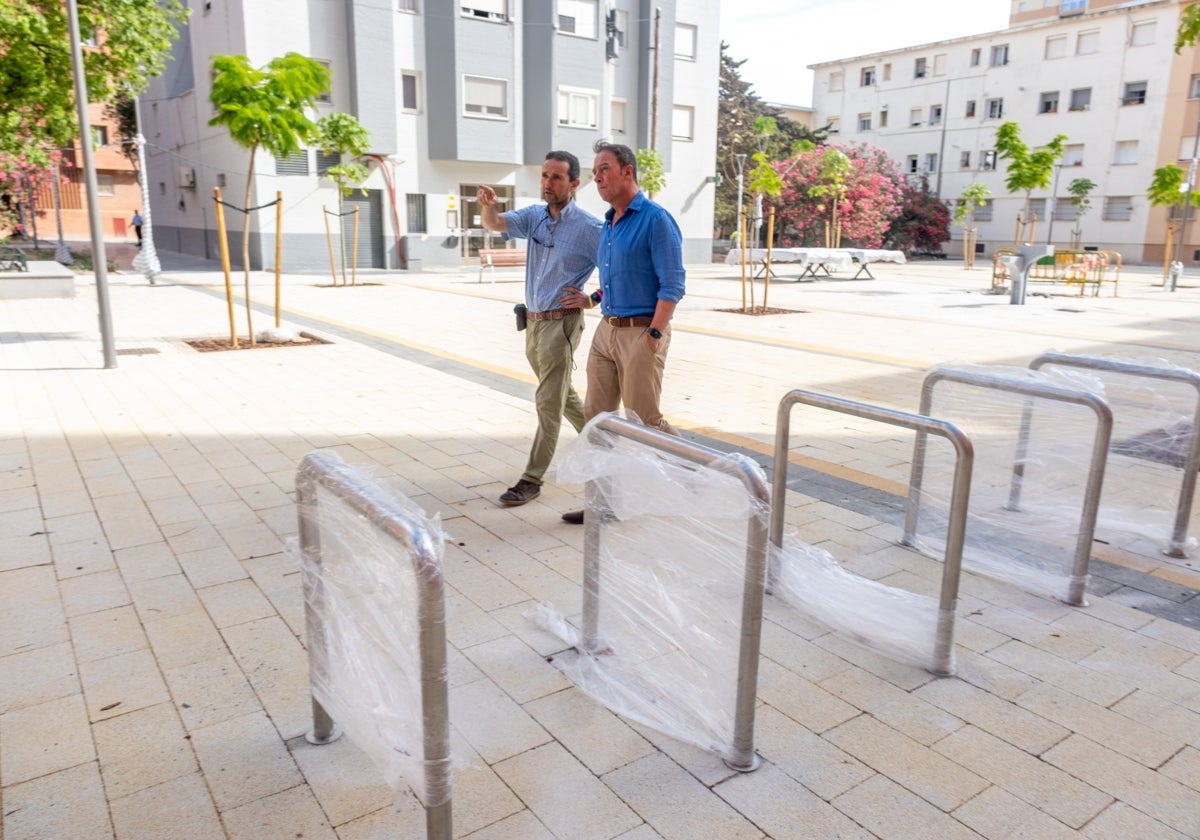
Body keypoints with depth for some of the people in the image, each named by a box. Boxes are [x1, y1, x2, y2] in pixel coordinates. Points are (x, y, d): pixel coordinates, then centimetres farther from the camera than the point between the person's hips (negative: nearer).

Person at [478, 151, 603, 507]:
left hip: (562, 323, -7)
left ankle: (532, 479, 2)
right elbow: (495, 223, -6)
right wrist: (487, 205, -26)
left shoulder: (588, 227, -12)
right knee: (562, 394, 20)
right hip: (533, 321, 7)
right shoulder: (534, 216, 6)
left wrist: (594, 298, -12)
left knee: (548, 403, -4)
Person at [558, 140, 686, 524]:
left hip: (640, 333, -8)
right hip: (606, 330, 8)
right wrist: (590, 299, 15)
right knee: (597, 416, 7)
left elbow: (672, 286, -15)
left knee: (645, 419, -1)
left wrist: (653, 337, -19)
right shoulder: (608, 223, 15)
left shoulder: (656, 220, -10)